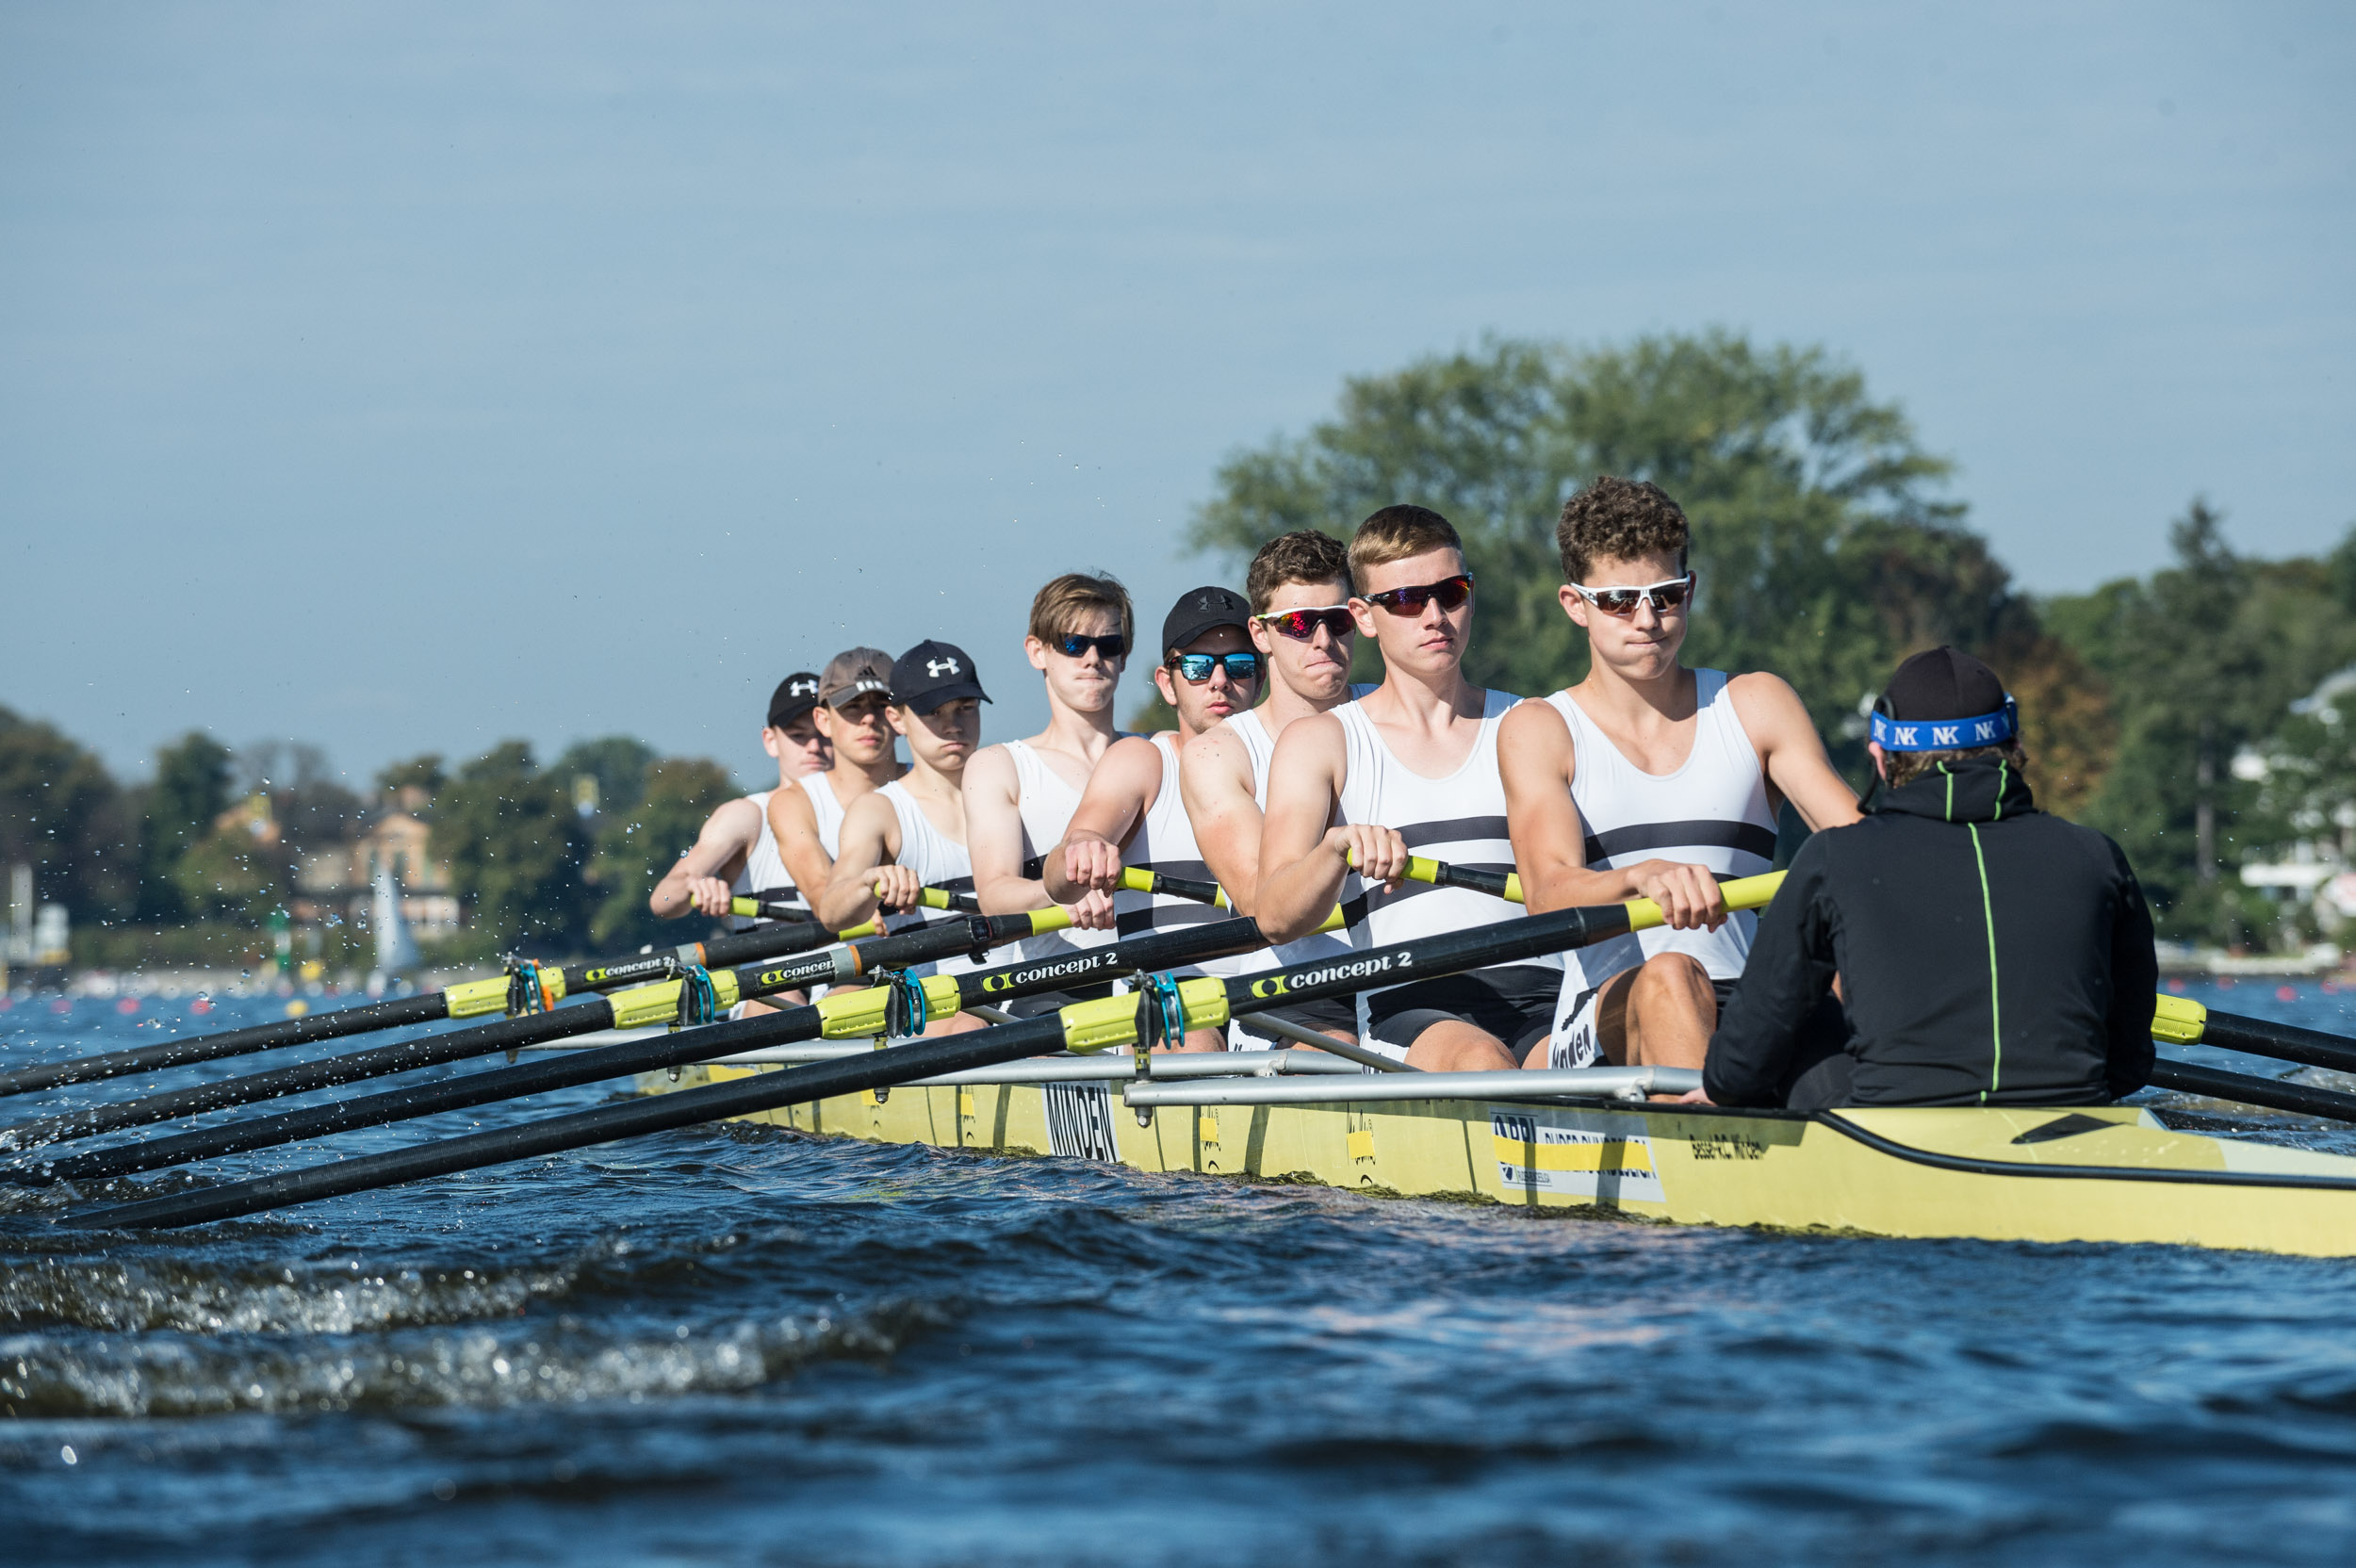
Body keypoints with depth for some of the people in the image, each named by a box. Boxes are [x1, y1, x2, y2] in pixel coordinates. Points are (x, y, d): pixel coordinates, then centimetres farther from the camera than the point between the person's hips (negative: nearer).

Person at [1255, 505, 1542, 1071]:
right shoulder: (1320, 743, 13)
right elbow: (1276, 919, -2)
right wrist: (1338, 848, -23)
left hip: (1540, 1000, 1)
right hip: (1407, 1008, -1)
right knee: (1480, 1061, -37)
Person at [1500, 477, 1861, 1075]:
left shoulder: (1756, 706, 17)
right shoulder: (1538, 731, 8)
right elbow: (1547, 892, -11)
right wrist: (1642, 877, -35)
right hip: (1603, 1030, -2)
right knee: (1669, 977, -36)